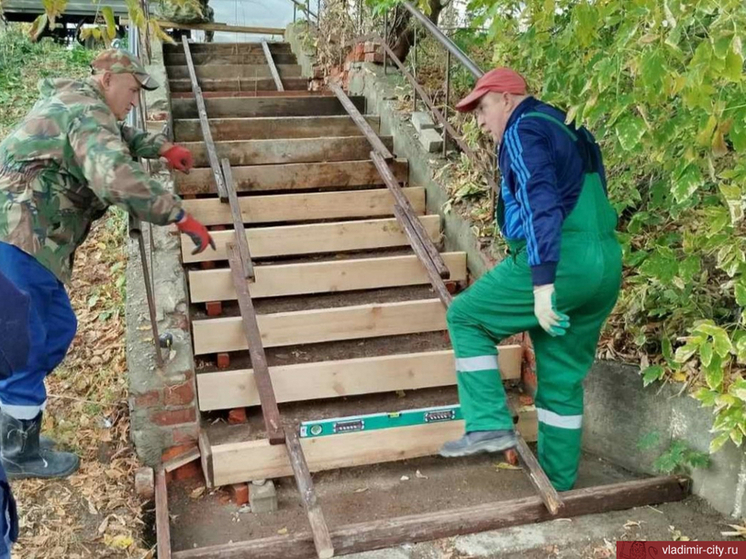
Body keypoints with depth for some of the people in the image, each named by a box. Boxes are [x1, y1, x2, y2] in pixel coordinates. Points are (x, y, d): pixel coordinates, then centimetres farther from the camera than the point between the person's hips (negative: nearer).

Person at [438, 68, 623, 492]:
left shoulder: (523, 130, -5)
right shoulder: (571, 132, 24)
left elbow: (540, 204, -19)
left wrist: (542, 281, -24)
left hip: (559, 264, -9)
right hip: (606, 266, 9)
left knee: (467, 317, 7)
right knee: (564, 378, 14)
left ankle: (490, 425, 1)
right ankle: (558, 482, 23)